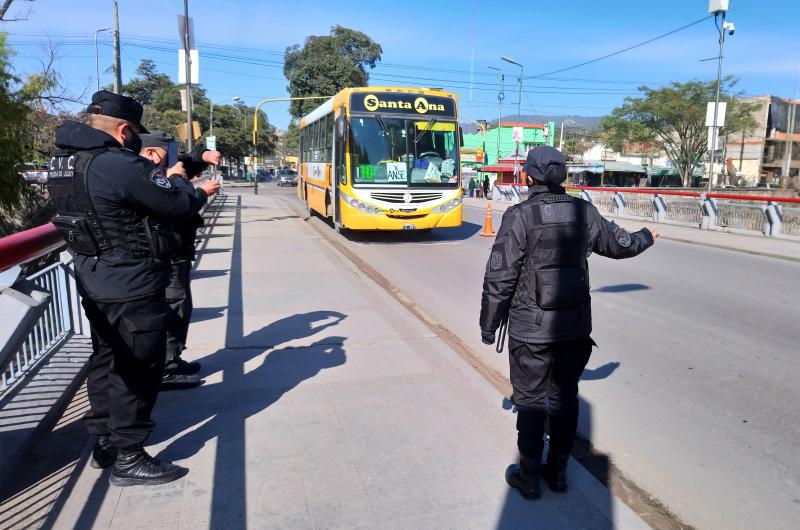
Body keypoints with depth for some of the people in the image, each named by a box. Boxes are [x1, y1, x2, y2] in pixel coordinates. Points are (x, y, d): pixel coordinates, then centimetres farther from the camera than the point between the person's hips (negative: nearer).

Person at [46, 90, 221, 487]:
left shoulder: (63, 160, 6)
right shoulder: (120, 165, -22)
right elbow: (179, 205, -18)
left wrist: (162, 178, 14)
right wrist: (201, 192, 2)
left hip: (93, 281, 9)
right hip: (132, 286, -9)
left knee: (106, 360, 20)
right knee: (137, 367, 3)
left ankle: (104, 443, 34)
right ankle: (128, 459, 13)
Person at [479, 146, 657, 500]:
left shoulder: (520, 217, -16)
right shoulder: (584, 213, 0)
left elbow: (499, 278, -16)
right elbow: (620, 245, 15)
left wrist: (488, 326, -4)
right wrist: (647, 237, 38)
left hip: (531, 329, -4)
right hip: (576, 326, 5)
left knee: (531, 403, 9)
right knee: (565, 398, 18)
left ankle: (529, 478, 24)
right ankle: (558, 471, 32)